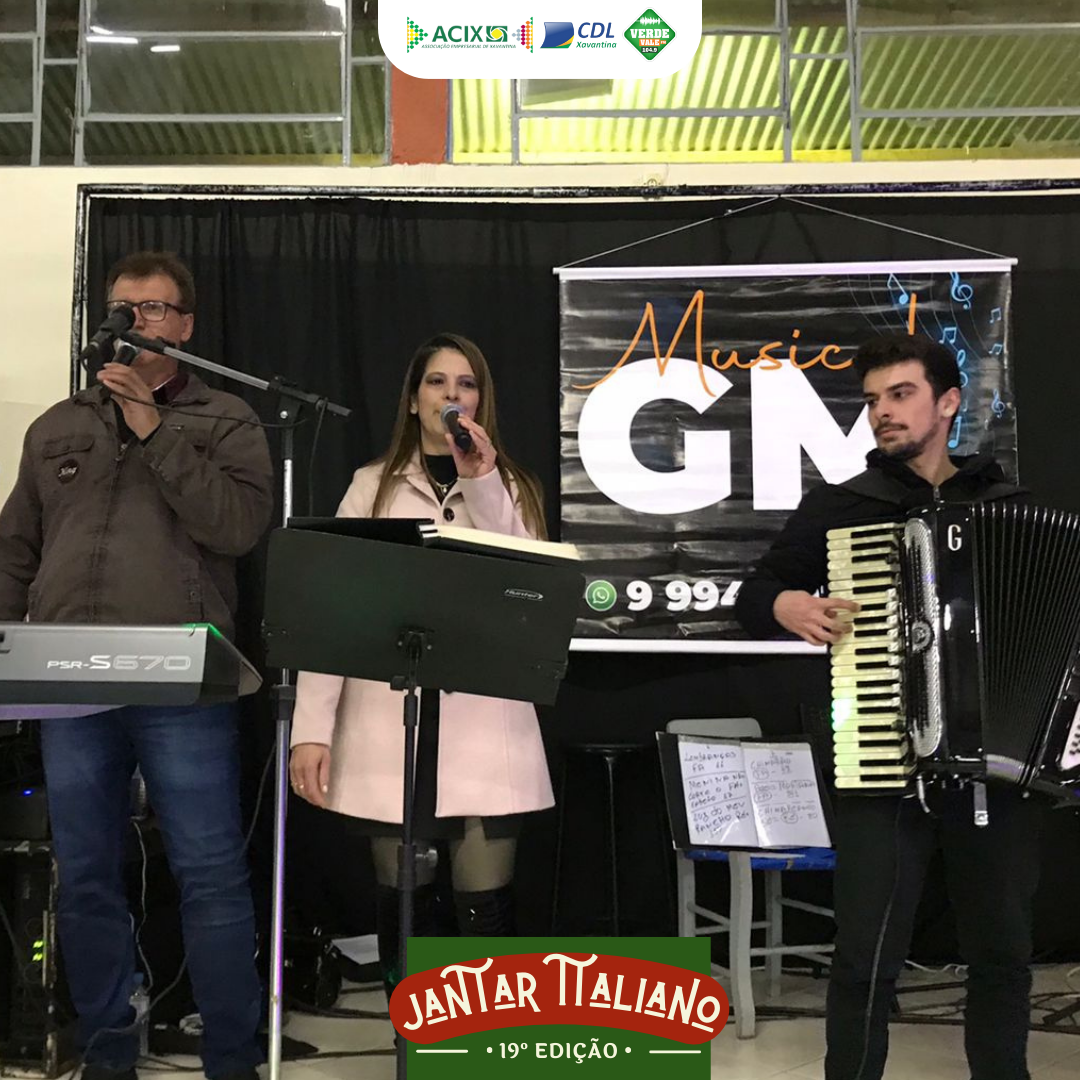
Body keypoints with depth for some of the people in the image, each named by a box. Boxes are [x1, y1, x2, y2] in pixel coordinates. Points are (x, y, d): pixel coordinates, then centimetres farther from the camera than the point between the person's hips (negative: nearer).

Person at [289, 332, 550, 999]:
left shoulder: (513, 488, 13)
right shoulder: (373, 487, 10)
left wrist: (481, 487, -9)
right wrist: (312, 729, -5)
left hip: (485, 729, 0)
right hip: (391, 726, 0)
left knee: (486, 906, -2)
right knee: (402, 902, 6)